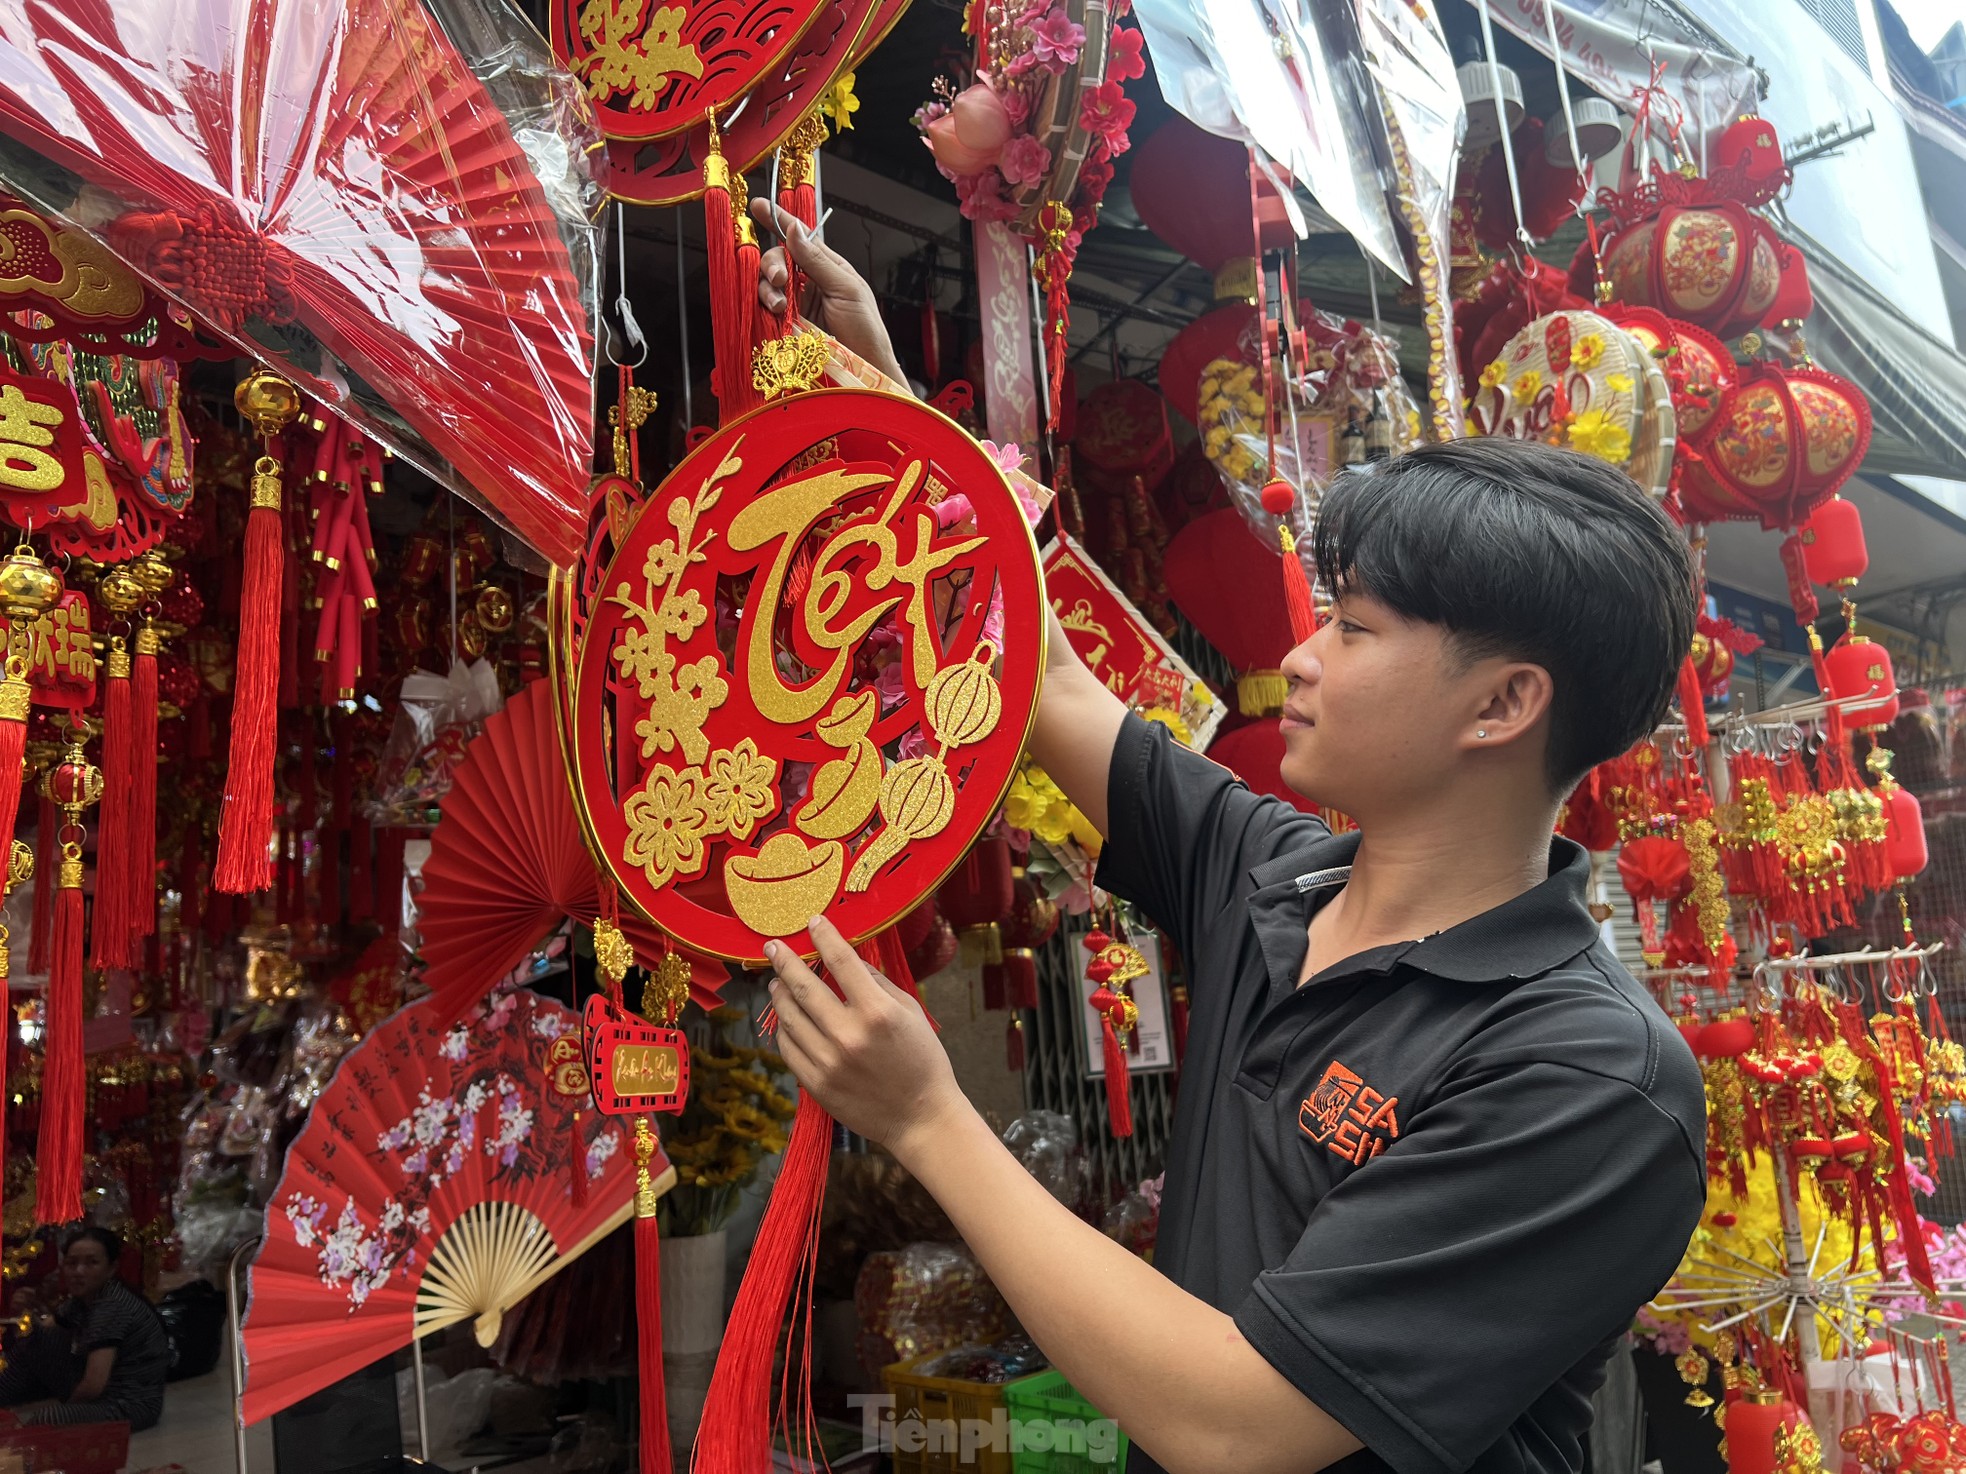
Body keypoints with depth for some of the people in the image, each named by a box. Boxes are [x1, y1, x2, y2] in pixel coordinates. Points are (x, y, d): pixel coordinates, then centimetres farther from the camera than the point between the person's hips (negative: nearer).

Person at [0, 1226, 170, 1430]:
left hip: (131, 1404, -9)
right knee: (40, 1339, 6)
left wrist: (63, 1404, -8)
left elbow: (93, 1385, -25)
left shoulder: (111, 1306, -24)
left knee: (45, 1421, -32)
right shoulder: (83, 1295, 4)